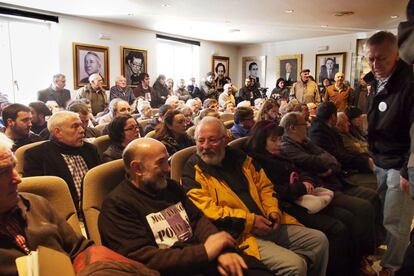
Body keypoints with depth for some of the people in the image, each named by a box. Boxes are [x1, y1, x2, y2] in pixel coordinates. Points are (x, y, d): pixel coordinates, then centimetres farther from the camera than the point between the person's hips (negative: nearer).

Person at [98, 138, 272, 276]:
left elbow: (197, 220, 8)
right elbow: (142, 258, -18)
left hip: (202, 257, 7)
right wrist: (204, 252, -20)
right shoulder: (117, 205, -10)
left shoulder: (170, 186, 13)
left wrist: (222, 249, -11)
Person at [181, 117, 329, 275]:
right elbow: (207, 210, -19)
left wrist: (273, 210, -2)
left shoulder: (238, 157, 11)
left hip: (266, 224, 7)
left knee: (319, 240, 11)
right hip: (240, 234, -7)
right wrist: (249, 221, -20)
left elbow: (264, 185, 17)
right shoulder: (193, 172, -7)